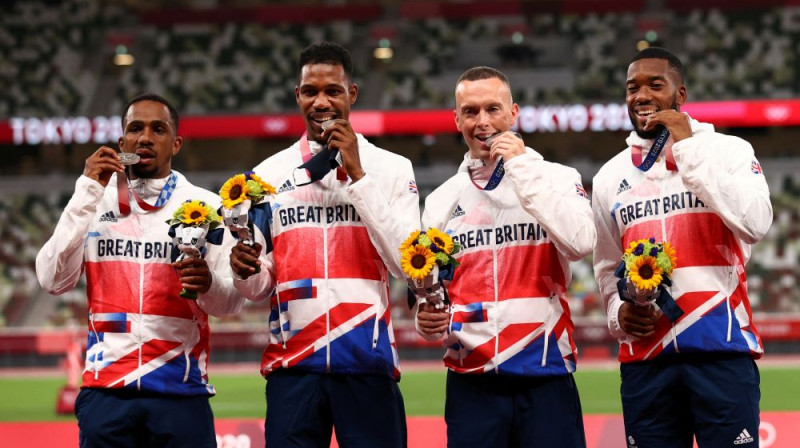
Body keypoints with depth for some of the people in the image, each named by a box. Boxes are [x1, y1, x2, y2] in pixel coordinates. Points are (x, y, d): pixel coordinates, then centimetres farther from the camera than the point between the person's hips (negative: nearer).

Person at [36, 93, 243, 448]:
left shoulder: (206, 206, 5)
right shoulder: (94, 202, 8)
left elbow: (231, 301, 0)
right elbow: (54, 281, -4)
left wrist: (208, 283, -23)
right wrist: (87, 193, -7)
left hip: (181, 391, -1)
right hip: (105, 391, 1)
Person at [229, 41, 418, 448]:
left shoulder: (391, 169, 5)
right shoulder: (269, 175, 11)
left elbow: (406, 264, -8)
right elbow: (260, 289, 12)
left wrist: (357, 176, -8)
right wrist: (245, 273, -12)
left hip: (367, 362, -1)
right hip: (293, 364, 2)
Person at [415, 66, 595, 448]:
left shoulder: (556, 177, 4)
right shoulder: (442, 200, 13)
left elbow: (580, 243, -16)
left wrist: (522, 170, -11)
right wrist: (427, 320, -5)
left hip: (546, 376, -3)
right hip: (471, 383, 3)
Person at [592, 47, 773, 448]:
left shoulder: (728, 150, 2)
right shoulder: (610, 177, 14)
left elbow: (755, 224, -16)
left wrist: (687, 149, -12)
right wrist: (619, 313, 1)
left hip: (722, 345, -4)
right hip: (644, 355, 4)